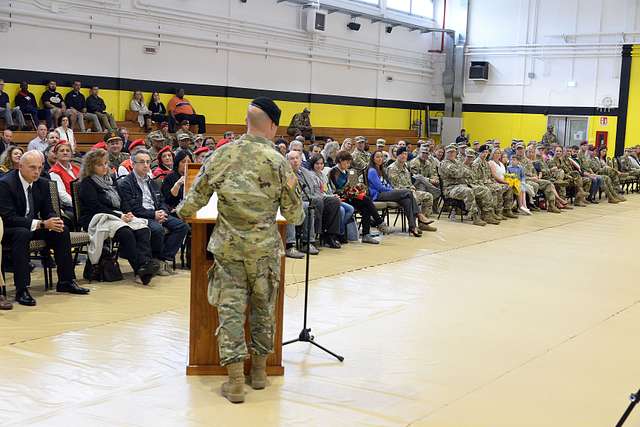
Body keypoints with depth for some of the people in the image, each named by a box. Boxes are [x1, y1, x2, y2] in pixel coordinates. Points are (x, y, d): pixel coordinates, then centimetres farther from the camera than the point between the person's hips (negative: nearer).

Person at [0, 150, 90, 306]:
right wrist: (42, 224, -33)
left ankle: (66, 281, -2)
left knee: (62, 230, -11)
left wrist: (54, 221, -21)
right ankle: (21, 290, -36)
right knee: (22, 233, -37)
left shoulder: (42, 184, 1)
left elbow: (48, 211, 6)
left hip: (33, 226, 7)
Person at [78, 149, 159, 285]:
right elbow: (96, 207, -10)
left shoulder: (108, 180, 24)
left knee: (143, 229, -22)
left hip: (116, 217, 7)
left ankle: (145, 263, -40)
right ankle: (139, 268, -39)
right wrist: (119, 216, -15)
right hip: (96, 220, -7)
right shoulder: (87, 183, 1)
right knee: (126, 232, -36)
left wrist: (126, 214, 2)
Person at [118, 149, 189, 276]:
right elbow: (130, 209, -12)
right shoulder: (125, 183, -3)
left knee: (182, 226, -13)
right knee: (157, 229, -36)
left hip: (156, 214, 8)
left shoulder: (151, 182, 23)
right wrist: (153, 215, -17)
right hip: (140, 217, -7)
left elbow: (162, 202, 22)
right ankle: (155, 259, -11)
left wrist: (163, 212, -2)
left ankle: (164, 259, -12)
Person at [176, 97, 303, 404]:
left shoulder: (221, 156, -1)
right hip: (264, 248, -1)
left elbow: (196, 198, 3)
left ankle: (235, 380, 2)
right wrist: (292, 189, 20)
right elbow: (293, 216, -1)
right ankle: (259, 369, 28)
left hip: (228, 247, 1)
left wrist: (182, 211, 25)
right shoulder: (278, 162, -6)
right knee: (264, 308, 15)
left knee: (230, 309, 3)